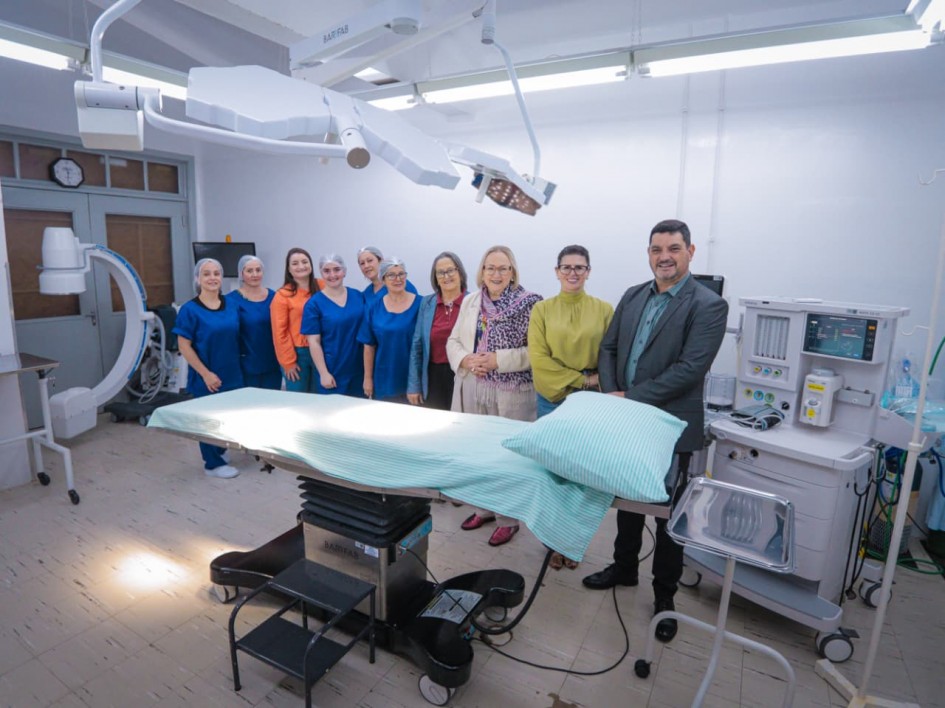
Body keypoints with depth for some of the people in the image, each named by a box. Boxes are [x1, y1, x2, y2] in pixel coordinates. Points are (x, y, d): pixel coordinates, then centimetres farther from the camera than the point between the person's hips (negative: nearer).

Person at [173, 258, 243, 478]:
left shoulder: (230, 306, 3)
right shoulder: (190, 309, -11)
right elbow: (184, 346, -12)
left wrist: (236, 367, 8)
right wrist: (205, 374, -16)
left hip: (232, 374, 5)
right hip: (207, 378, -5)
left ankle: (219, 450, 40)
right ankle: (213, 463, 25)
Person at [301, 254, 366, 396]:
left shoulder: (358, 296, 3)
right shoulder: (314, 304, -7)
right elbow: (314, 342, -8)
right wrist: (324, 373, -12)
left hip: (359, 367, 3)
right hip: (333, 371, -3)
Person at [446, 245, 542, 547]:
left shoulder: (529, 303, -8)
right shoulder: (470, 301, 10)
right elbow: (453, 341, 11)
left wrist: (500, 360, -19)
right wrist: (464, 360, -9)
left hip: (510, 394, -5)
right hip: (472, 390, 5)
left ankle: (509, 518, 22)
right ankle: (483, 507, 35)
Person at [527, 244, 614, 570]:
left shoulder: (604, 309, 3)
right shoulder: (542, 309, 1)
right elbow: (539, 359, -6)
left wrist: (598, 384, -11)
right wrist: (581, 379, -11)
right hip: (552, 399, 0)